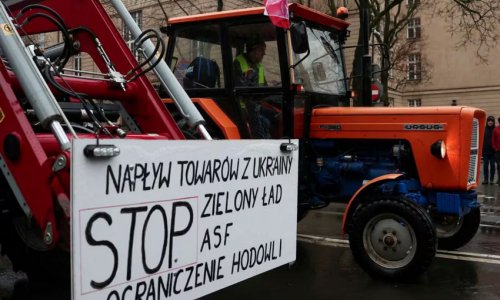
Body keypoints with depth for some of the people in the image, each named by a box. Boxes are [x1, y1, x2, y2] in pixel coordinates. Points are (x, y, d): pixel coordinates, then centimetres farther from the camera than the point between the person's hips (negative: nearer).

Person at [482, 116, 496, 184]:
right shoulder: (484, 130, 0)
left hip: (493, 151, -1)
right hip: (485, 151, 1)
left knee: (492, 165, 7)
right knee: (485, 166, 4)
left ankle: (492, 179, 15)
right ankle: (486, 179, 12)